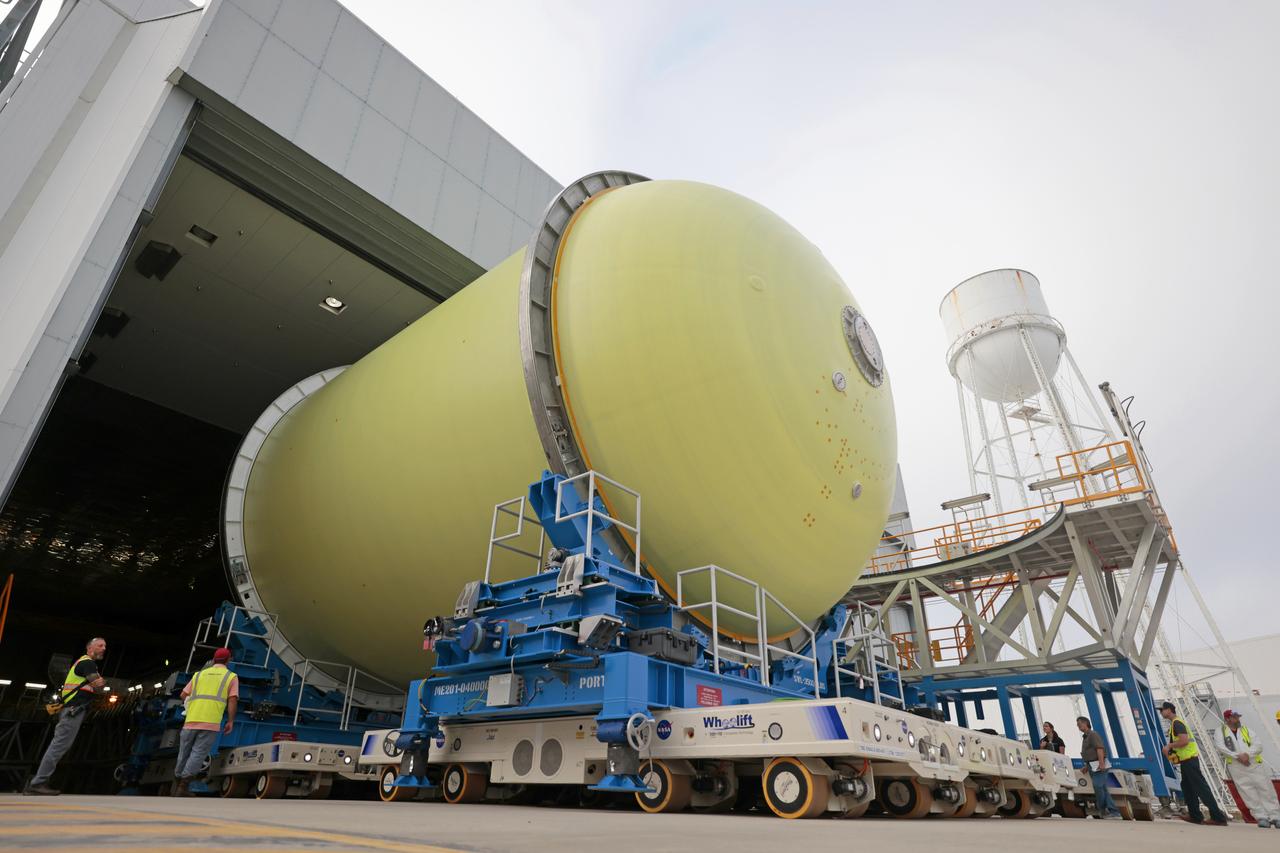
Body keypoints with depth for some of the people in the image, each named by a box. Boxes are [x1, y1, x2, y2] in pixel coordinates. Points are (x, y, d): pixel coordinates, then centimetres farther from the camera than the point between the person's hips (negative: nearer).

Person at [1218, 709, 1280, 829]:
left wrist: (1247, 754, -13)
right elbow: (1221, 747, -6)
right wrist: (1238, 756, -13)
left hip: (1255, 764, 2)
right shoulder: (1221, 731, 6)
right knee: (1249, 793, -4)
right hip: (1236, 766, -2)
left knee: (1266, 790, -1)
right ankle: (1261, 817, 2)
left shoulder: (1246, 729, 15)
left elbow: (1258, 745, 4)